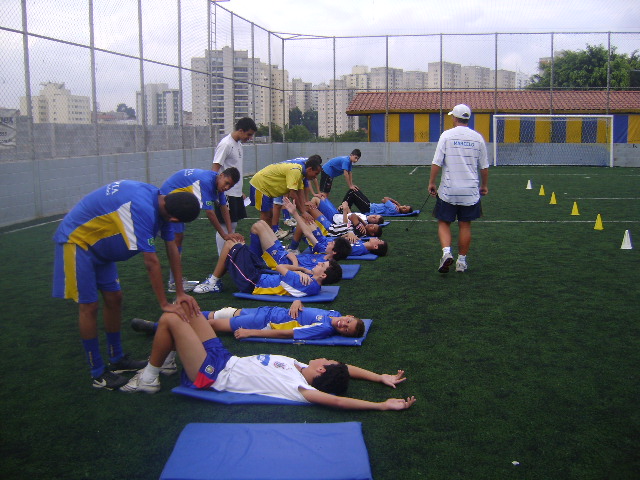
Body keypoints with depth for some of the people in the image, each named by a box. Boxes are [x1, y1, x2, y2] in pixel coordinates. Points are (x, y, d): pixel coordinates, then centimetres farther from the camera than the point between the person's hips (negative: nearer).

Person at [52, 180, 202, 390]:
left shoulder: (160, 200, -8)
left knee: (114, 298, 11)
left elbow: (172, 249, -5)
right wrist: (165, 304, -26)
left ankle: (117, 359, 25)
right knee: (88, 307, -4)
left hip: (98, 243, 9)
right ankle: (98, 374, 6)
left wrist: (181, 293, -7)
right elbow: (151, 262, -33)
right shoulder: (143, 209, -36)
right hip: (76, 241, -9)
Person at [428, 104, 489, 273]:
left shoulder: (446, 135, -5)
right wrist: (484, 185, 20)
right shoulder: (477, 137, 3)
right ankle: (461, 261, 15)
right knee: (465, 225, 10)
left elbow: (437, 163, -10)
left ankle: (446, 252, -14)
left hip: (448, 190, -2)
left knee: (444, 223, 8)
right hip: (470, 190, 2)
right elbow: (484, 166, 8)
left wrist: (431, 183, -1)